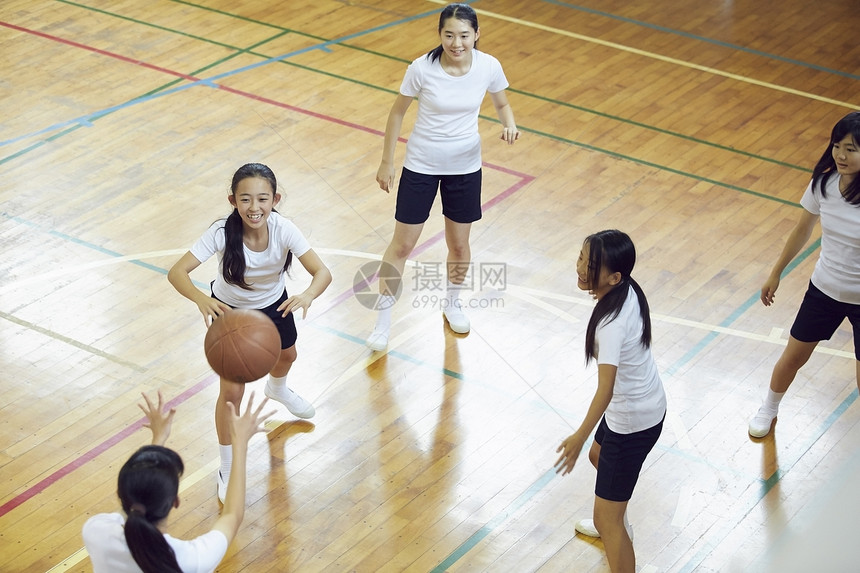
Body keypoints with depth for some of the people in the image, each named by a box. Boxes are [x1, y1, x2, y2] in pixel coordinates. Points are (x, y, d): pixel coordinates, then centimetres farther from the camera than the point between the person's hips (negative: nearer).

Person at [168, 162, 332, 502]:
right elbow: (176, 272, -42)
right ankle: (227, 471, 13)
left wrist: (308, 295, -60)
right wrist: (201, 299, -62)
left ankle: (277, 389, 70)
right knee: (232, 390, -7)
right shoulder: (222, 233, -37)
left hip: (273, 304, 3)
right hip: (230, 310, -3)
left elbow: (322, 272, -38)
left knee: (286, 355, 31)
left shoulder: (283, 229, -34)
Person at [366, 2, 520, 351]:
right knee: (402, 244, 4)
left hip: (465, 167, 2)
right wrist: (386, 163, -2)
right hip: (421, 165, -2)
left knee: (459, 244, 16)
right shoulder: (422, 68, -21)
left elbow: (502, 104, 4)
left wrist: (509, 125, -19)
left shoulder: (489, 67, -15)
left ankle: (452, 301, 44)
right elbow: (398, 112, -7)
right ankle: (383, 316, 21)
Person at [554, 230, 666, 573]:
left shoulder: (612, 323, -35)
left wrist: (579, 437, -32)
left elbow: (605, 390, -38)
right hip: (649, 403, 10)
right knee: (599, 456, 38)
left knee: (607, 519, -2)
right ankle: (617, 525, 64)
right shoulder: (628, 291, -9)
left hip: (632, 423, -10)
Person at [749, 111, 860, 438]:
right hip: (823, 289, 4)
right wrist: (776, 273, 14)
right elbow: (802, 230, 4)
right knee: (792, 358, 21)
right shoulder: (823, 182, -13)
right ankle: (769, 410, 51)